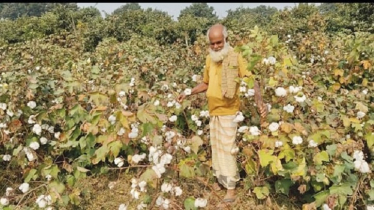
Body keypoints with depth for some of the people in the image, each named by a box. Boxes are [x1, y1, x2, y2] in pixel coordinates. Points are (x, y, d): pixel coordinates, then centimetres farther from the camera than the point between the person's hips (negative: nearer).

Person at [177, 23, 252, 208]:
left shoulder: (236, 58, -12)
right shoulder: (209, 59, 7)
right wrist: (188, 93, 10)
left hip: (228, 112, -6)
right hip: (213, 111, 7)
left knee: (227, 149, -2)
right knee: (215, 147, 16)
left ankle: (231, 190, 10)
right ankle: (220, 180, 33)